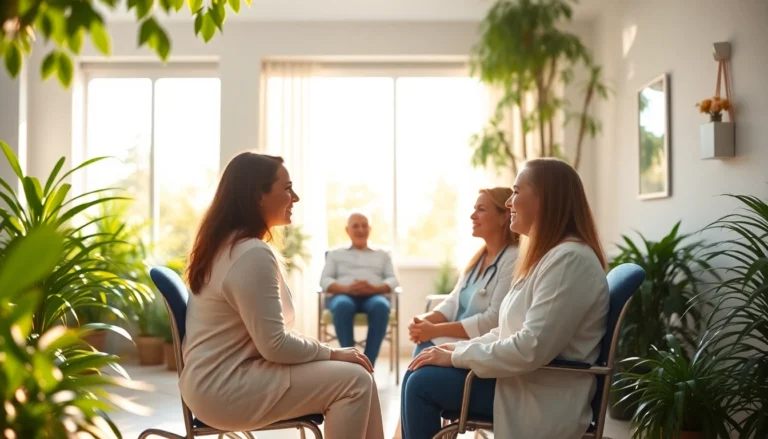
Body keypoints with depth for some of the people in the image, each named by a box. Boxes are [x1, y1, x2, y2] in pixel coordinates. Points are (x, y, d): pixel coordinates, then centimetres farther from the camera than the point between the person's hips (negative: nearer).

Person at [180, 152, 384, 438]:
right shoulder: (253, 254, -21)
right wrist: (333, 353, -8)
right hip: (228, 387, -10)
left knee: (350, 373, 8)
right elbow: (275, 345, -22)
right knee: (355, 380, -13)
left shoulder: (225, 245, 12)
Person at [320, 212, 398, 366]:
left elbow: (393, 280, 14)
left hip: (374, 295, 1)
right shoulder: (335, 254, 26)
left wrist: (374, 288, -11)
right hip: (344, 295, 0)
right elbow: (324, 281, 11)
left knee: (380, 306, -38)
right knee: (343, 306, -39)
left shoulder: (382, 255, 29)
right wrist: (346, 288, -12)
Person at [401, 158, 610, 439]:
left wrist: (457, 356, -17)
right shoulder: (547, 254, 14)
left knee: (422, 383, -13)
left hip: (542, 398, -10)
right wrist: (459, 348, 2)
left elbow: (533, 348, -26)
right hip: (522, 379, 10)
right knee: (418, 374, 2)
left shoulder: (569, 259, -20)